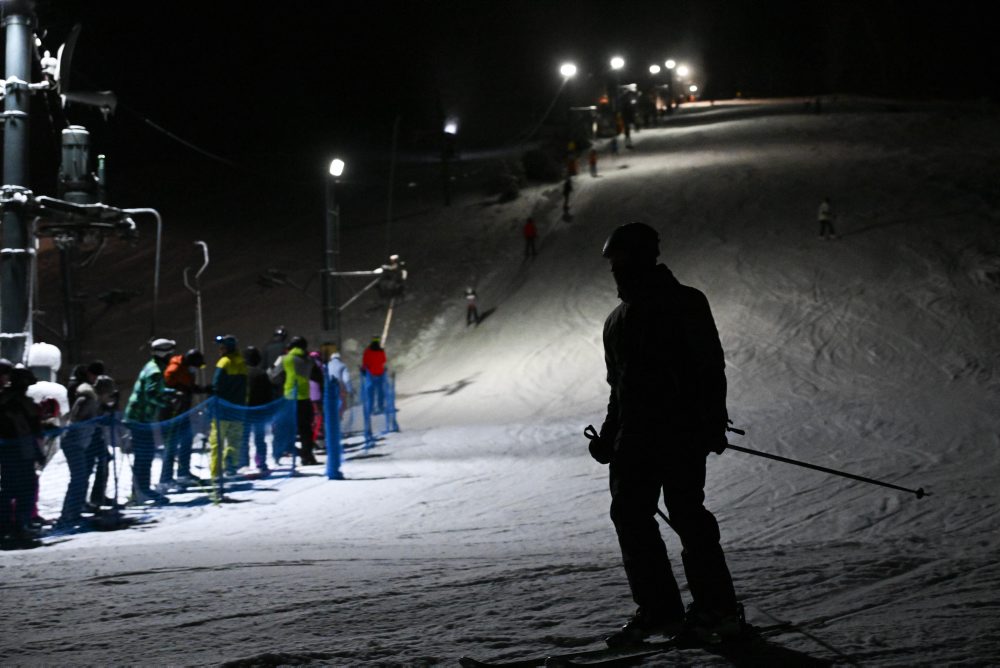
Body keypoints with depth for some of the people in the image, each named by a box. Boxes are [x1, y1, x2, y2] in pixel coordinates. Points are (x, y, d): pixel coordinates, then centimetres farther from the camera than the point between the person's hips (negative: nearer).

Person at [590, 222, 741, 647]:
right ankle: (658, 609, 9)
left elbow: (710, 366, -10)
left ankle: (717, 610, -5)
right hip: (634, 437, 8)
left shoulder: (683, 303, -3)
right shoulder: (618, 320, 21)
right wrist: (608, 437, 20)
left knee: (687, 514, -11)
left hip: (681, 431, -8)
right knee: (630, 516, 3)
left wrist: (712, 421, -18)